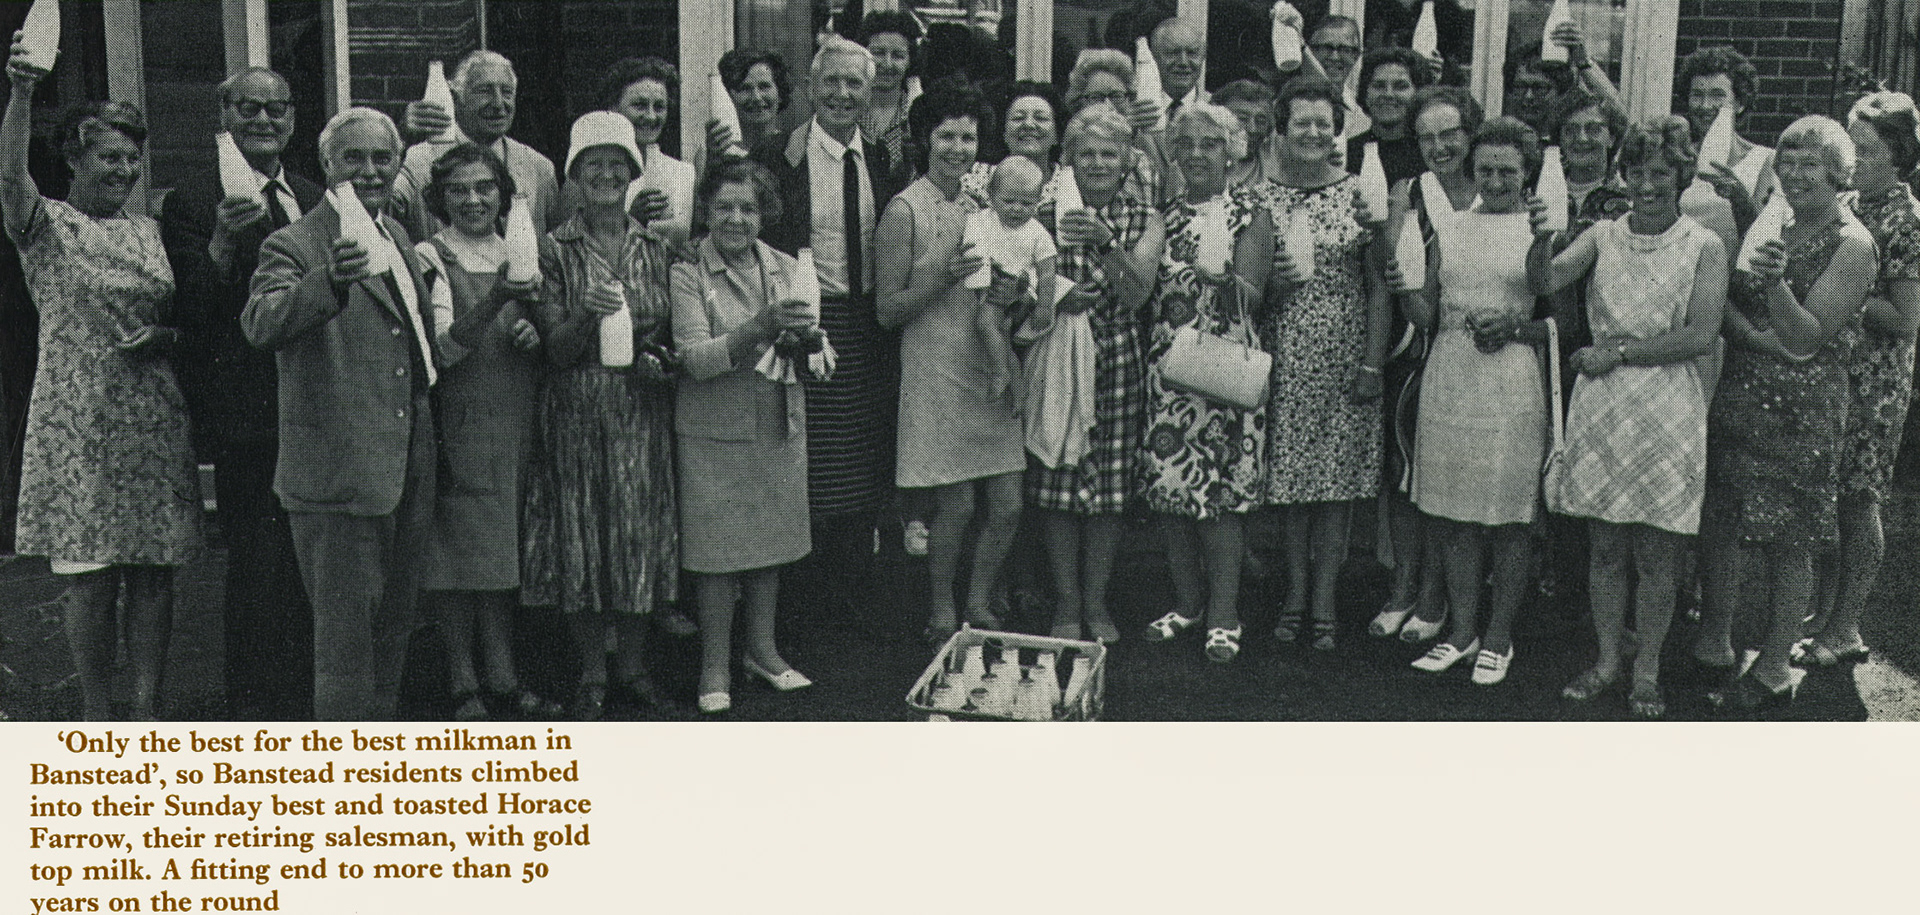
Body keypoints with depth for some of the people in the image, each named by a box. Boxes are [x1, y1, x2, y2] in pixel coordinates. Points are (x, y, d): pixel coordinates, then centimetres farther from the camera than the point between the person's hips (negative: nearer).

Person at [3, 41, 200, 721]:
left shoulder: (147, 230, 14)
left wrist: (165, 338, 2)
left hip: (154, 422, 4)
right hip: (78, 426, -4)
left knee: (154, 574, 4)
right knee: (89, 578, -2)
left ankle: (148, 713, 13)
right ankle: (99, 718, 10)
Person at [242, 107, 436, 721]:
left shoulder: (398, 237, 12)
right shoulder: (295, 246, -12)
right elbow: (261, 325, -33)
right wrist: (330, 280, -49)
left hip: (406, 471, 8)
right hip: (336, 476, -8)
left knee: (394, 623, 18)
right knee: (346, 632, -3)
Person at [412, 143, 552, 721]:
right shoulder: (430, 259, -5)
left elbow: (547, 339, 20)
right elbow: (443, 347, -16)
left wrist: (534, 337, -4)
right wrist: (496, 301, -31)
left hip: (514, 429, 5)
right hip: (458, 428, -5)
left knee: (503, 552, 8)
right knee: (458, 551, -3)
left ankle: (502, 679, 14)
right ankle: (463, 685, 5)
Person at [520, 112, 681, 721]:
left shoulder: (656, 248, 7)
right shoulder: (556, 250, -1)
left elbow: (677, 334, 14)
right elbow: (556, 352, -5)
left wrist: (662, 362, -7)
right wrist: (586, 315, -24)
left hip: (644, 413, 2)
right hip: (578, 414, -2)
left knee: (642, 536, 5)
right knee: (582, 537, 1)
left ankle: (632, 665, 19)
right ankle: (592, 676, 13)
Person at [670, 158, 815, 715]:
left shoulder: (785, 269, 7)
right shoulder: (688, 275, -7)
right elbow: (695, 359, -16)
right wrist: (760, 326, -28)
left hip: (780, 425, 4)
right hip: (714, 430, -4)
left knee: (772, 535, 12)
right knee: (718, 546, 0)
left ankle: (762, 647, 28)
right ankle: (715, 665, 13)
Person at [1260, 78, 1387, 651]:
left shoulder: (1359, 194, 1)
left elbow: (1378, 284, 0)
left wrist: (1373, 362, -6)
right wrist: (1273, 276, -13)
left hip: (1345, 357, -1)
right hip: (1283, 356, 1)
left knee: (1338, 474, 2)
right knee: (1289, 474, 4)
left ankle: (1324, 599, 10)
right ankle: (1295, 591, 17)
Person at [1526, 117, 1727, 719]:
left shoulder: (1703, 246, -2)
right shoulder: (1604, 236, 6)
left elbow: (1701, 335, -10)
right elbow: (1545, 282, -8)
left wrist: (1619, 350, -11)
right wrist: (1542, 240, -28)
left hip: (1667, 413, -2)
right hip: (1601, 407, 2)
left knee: (1657, 553, 3)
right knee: (1605, 546, 9)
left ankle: (1647, 669, 18)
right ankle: (1608, 658, 23)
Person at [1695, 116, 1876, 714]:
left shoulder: (1852, 245, -8)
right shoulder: (1776, 226, 12)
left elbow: (1808, 339, -14)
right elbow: (1722, 305, 9)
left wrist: (1776, 285, -29)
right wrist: (1754, 333, -12)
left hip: (1800, 409, -6)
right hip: (1738, 397, 6)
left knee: (1788, 545, 2)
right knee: (1722, 528, 11)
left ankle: (1773, 672, 13)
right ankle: (1713, 646, 26)